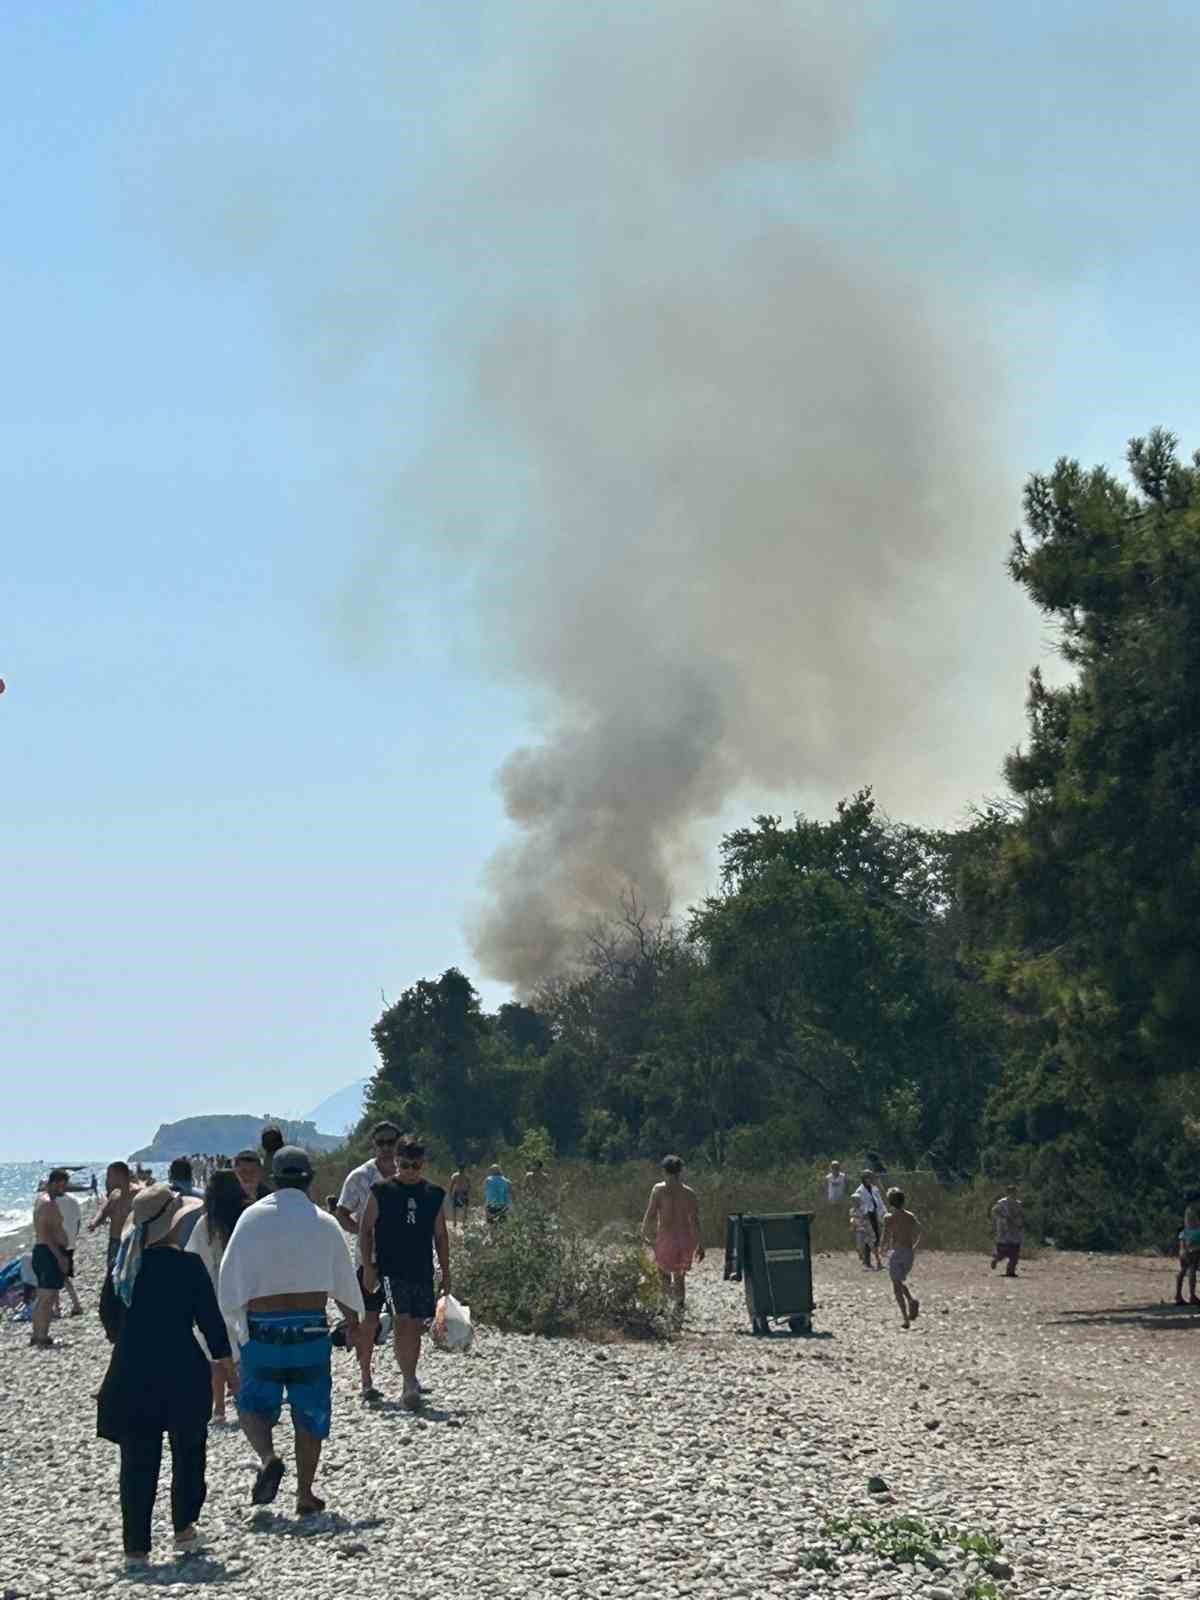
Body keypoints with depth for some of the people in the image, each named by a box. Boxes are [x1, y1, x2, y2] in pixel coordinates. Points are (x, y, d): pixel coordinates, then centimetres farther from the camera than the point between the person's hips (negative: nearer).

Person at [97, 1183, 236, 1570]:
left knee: (137, 1460, 8)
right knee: (188, 1451, 18)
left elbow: (109, 1319, 13)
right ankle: (184, 1529, 24)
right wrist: (230, 1368, 3)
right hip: (182, 1372, -3)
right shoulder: (187, 1266, -11)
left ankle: (136, 1547, 6)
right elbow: (211, 1321, -8)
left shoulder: (122, 1267, 1)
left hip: (130, 1374, 3)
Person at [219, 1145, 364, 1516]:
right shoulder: (325, 1223, 1)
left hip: (262, 1328, -1)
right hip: (311, 1330, 1)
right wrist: (353, 1319, 28)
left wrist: (239, 1328, 0)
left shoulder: (253, 1217, -4)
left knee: (254, 1403, 13)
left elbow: (230, 1278, -8)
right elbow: (345, 1283, 11)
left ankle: (267, 1457, -14)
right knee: (310, 1413, 12)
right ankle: (305, 1495, 14)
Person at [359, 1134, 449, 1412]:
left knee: (416, 1326, 7)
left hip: (423, 1271, 4)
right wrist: (368, 1267, -6)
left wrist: (445, 1272, 10)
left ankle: (409, 1386, 17)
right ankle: (410, 1383, -18)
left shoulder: (433, 1195, 7)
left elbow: (440, 1236, 13)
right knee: (401, 1321, -17)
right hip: (391, 1270, -4)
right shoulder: (381, 1191, -1)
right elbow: (365, 1230, 1)